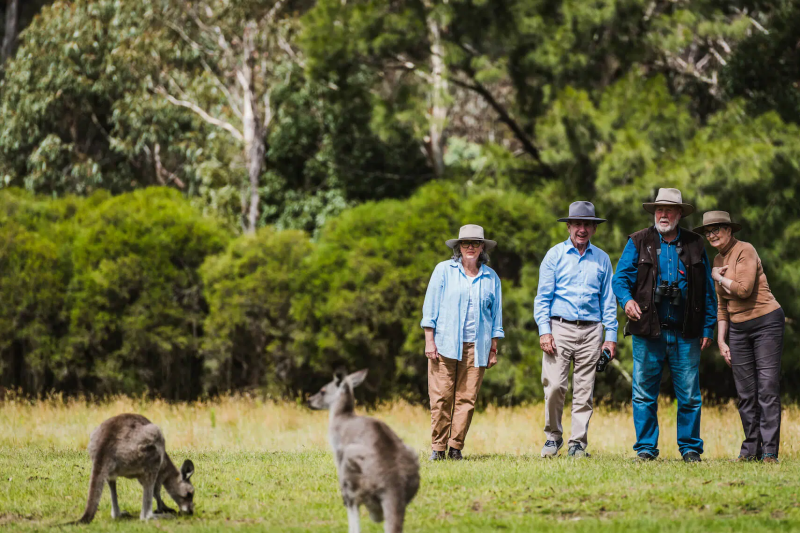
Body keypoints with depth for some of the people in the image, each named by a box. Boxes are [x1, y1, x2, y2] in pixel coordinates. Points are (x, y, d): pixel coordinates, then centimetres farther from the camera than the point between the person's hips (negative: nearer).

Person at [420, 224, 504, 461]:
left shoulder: (491, 277, 12)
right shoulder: (444, 270, 6)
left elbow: (496, 315, 16)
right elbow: (431, 306, 4)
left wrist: (494, 349, 11)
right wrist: (429, 341, -3)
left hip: (476, 347, 2)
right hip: (445, 344, -2)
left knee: (467, 398, -2)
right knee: (441, 396, -5)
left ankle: (456, 447, 4)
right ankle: (438, 447, 1)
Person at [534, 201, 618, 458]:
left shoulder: (602, 259, 13)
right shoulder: (555, 254, 7)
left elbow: (608, 300, 15)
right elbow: (543, 296, 4)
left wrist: (611, 336, 6)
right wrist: (544, 331, -7)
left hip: (591, 331, 2)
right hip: (560, 328, -2)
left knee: (584, 390, 0)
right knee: (554, 386, -10)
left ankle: (578, 443, 5)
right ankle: (553, 436, 6)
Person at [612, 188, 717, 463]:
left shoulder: (695, 245, 11)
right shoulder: (638, 242, 8)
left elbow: (708, 290, 12)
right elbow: (620, 277, 1)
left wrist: (708, 328, 6)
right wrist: (627, 299, -21)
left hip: (685, 334, 1)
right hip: (648, 331, -1)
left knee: (689, 396, 1)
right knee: (644, 395, 0)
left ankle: (690, 448, 10)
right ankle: (645, 448, 9)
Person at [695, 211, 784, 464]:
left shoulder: (745, 251, -11)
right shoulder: (718, 260, 13)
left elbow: (744, 289, -23)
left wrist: (718, 277, -7)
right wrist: (721, 340, 13)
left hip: (766, 322, -8)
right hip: (738, 328, 8)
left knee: (768, 388, -10)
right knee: (745, 393, 6)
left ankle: (769, 452, -11)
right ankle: (751, 449, 12)